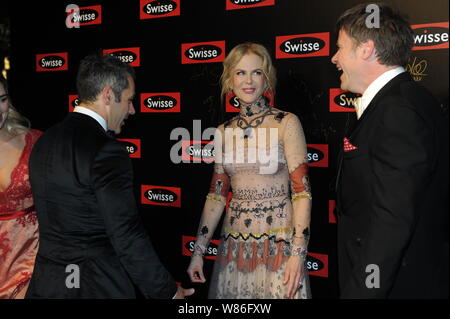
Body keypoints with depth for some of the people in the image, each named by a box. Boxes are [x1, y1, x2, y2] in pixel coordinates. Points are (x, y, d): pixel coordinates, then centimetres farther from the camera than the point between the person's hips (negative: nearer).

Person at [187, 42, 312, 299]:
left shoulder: (286, 123, -7)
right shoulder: (224, 132, 6)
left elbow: (301, 191, -10)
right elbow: (217, 194, 9)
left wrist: (298, 253, -16)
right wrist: (198, 251, 8)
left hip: (278, 244, -4)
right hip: (235, 246, 4)